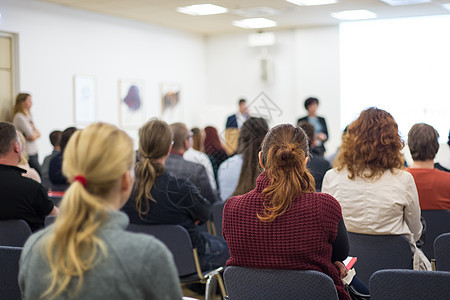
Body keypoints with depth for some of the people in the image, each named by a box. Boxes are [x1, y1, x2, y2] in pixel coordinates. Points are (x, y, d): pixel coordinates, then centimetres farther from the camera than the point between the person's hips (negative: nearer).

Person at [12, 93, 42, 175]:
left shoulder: (28, 116, 15)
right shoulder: (19, 117, -14)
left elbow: (38, 134, 12)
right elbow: (32, 136, -17)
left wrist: (34, 134, -8)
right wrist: (35, 132, 3)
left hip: (33, 152, 9)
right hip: (28, 153, -9)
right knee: (40, 174, -10)